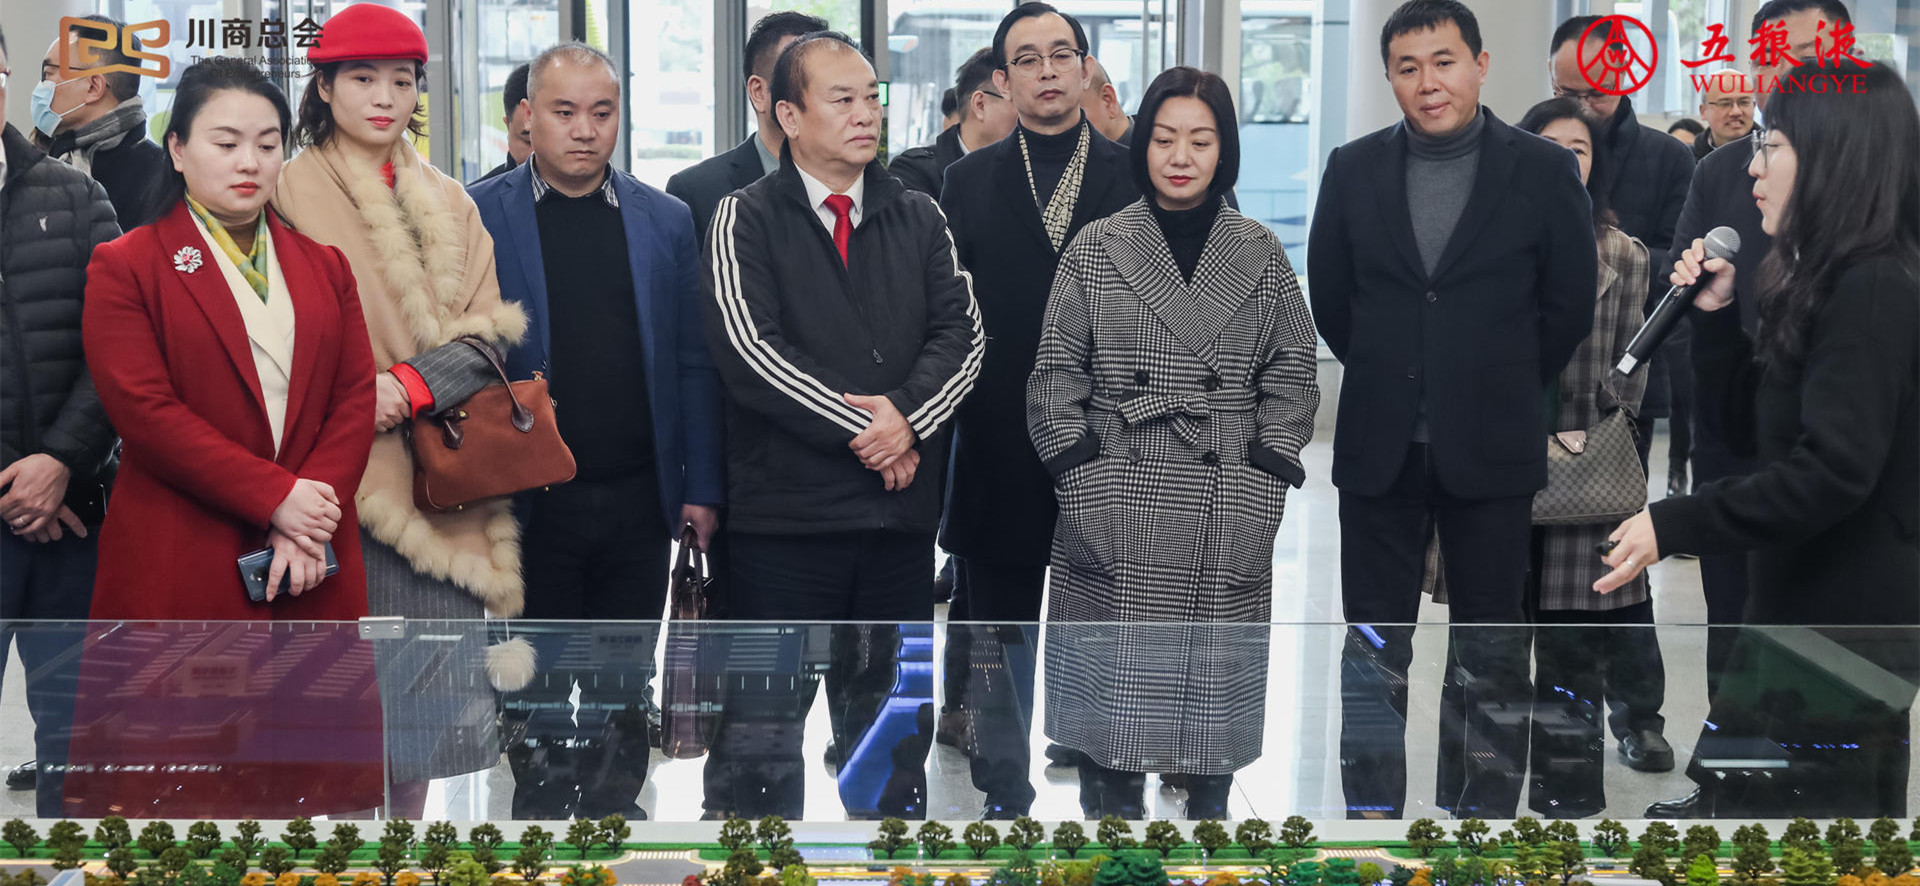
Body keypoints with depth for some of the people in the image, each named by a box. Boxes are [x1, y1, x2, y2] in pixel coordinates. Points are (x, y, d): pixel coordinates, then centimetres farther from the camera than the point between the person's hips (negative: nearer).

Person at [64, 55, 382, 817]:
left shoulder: (323, 268, 16)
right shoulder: (126, 267, 2)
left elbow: (355, 398, 7)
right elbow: (144, 410, -8)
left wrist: (313, 516, -8)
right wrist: (275, 497, -13)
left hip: (312, 567, 4)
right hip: (178, 573, -4)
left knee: (319, 777, 2)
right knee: (183, 790, -3)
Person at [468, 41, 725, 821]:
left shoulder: (666, 222, 7)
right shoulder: (478, 216, -1)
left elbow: (693, 365, 7)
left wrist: (701, 487, 1)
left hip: (638, 500, 2)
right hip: (531, 504, -2)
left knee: (625, 693, 11)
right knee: (541, 695, 7)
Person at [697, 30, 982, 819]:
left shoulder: (919, 219, 13)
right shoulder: (746, 218, 0)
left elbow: (962, 333, 4)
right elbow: (747, 347, -12)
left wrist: (907, 417, -14)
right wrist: (862, 427, -13)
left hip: (902, 507, 4)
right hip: (785, 510, -4)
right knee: (764, 725, 0)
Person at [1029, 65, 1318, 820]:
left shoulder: (1262, 256, 7)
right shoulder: (1095, 250, 3)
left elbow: (1293, 372, 8)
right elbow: (1055, 374, 3)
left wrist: (1266, 479, -2)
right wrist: (1083, 480, -5)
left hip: (1227, 517, 1)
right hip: (1119, 511, -1)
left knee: (1217, 684, 5)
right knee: (1115, 681, 0)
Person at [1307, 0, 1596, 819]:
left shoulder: (1545, 172, -4)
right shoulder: (1353, 169, 2)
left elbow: (1569, 305, 2)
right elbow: (1329, 295, 10)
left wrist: (1504, 390, 7)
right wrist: (1388, 379, 12)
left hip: (1490, 447, -1)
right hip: (1380, 445, 2)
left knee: (1491, 650, 7)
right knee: (1373, 644, 7)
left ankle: (1481, 806, 17)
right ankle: (1371, 806, 16)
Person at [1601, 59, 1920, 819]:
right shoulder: (1828, 282, 13)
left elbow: (1833, 472, -25)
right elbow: (1757, 424, 18)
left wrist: (1674, 526, -23)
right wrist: (1715, 315, 6)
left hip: (1844, 620, -10)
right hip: (1808, 607, 10)